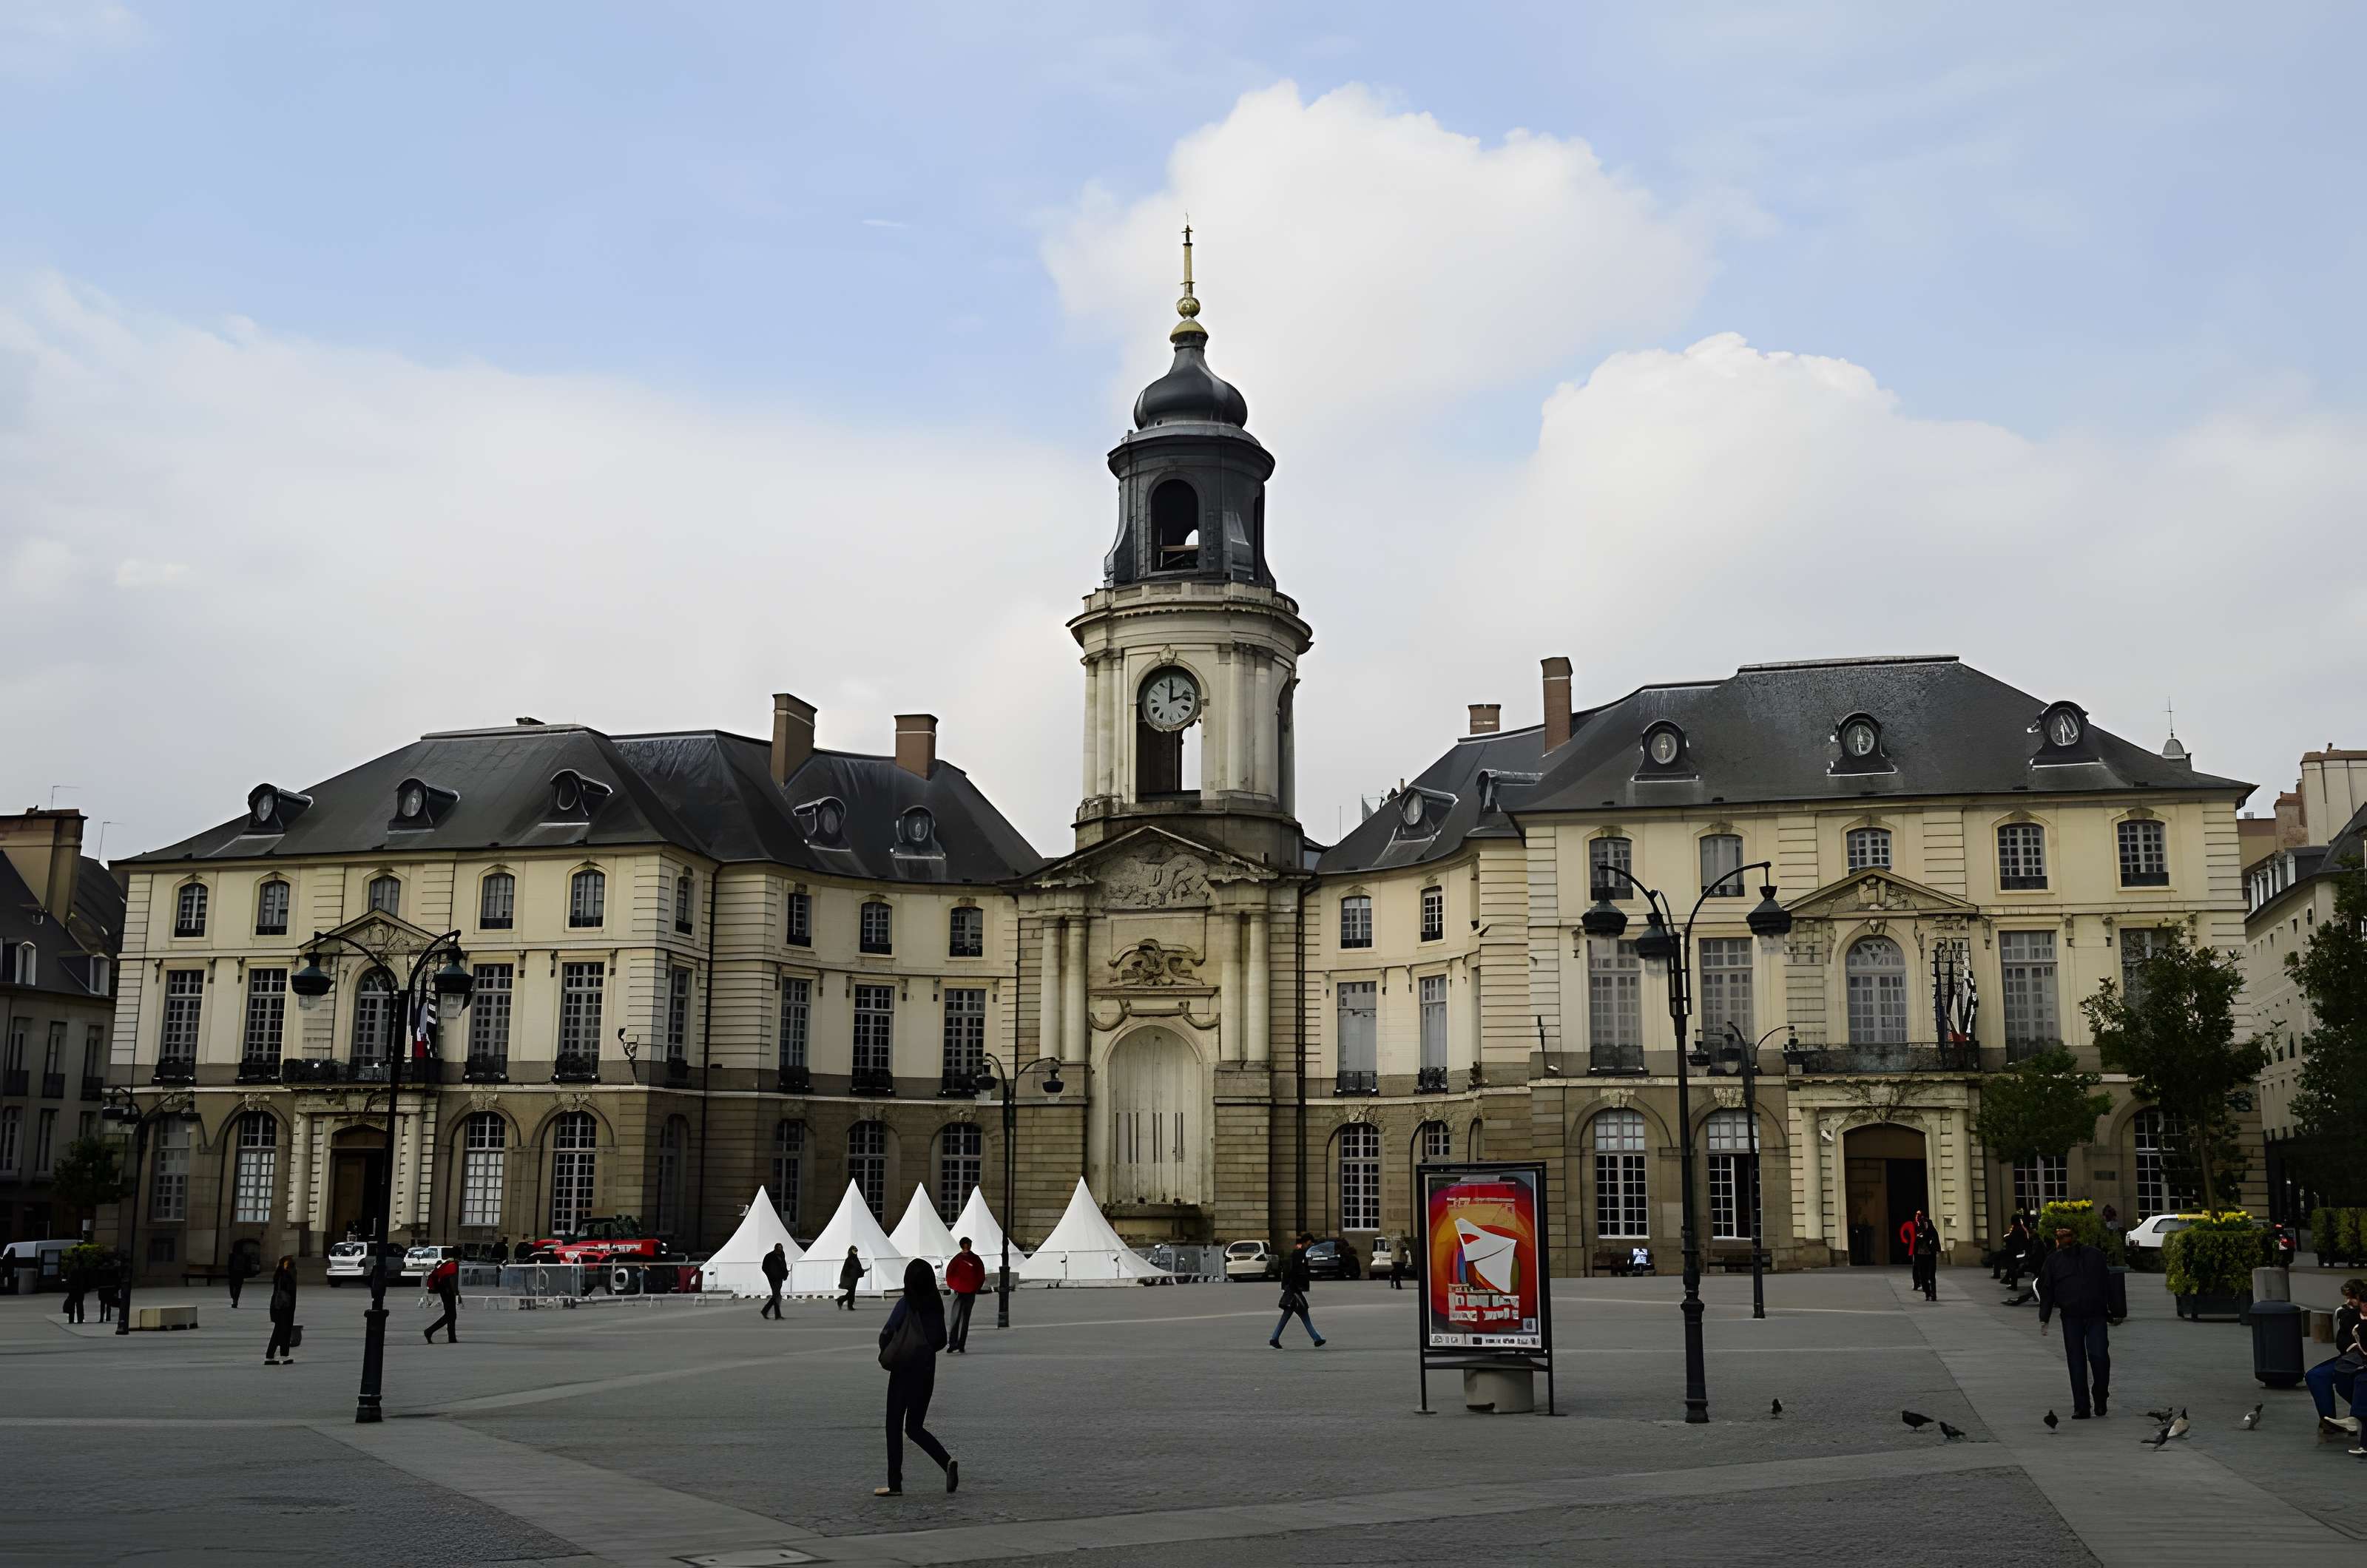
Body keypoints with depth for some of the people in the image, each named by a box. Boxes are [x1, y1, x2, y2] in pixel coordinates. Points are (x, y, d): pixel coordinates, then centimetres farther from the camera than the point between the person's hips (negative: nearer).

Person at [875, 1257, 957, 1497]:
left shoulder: (906, 1304, -12)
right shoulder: (936, 1305, 2)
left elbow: (886, 1334, -12)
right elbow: (941, 1341, 8)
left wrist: (885, 1353, 6)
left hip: (904, 1371, -5)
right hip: (927, 1371, 5)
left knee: (894, 1426, 6)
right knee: (914, 1427, 13)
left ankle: (895, 1484, 5)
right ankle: (947, 1461, -10)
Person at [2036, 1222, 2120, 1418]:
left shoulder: (2095, 1255, 7)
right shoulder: (2053, 1260, 8)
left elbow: (2107, 1284, 10)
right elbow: (2046, 1290, 8)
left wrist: (2112, 1312, 8)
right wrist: (2043, 1319, 3)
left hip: (2096, 1315, -1)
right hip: (2071, 1317, 1)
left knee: (2099, 1355, -12)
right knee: (2076, 1362, 1)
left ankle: (2101, 1399, 10)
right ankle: (2081, 1408, 7)